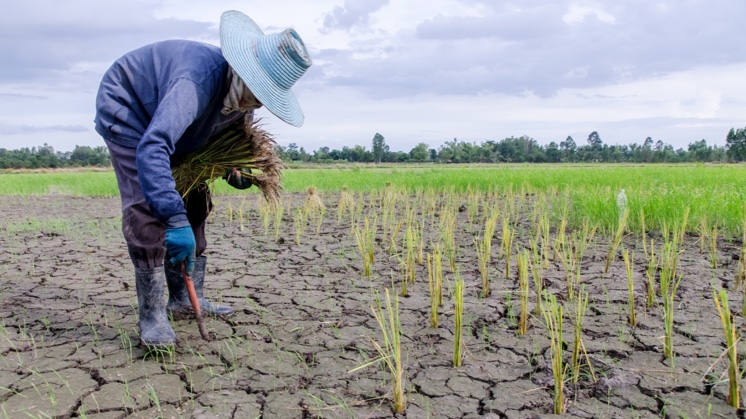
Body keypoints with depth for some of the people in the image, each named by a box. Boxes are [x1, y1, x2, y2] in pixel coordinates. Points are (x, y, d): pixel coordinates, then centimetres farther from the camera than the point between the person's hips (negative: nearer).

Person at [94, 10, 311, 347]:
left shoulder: (241, 95, -14)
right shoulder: (201, 79, -41)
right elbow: (151, 148, -51)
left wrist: (233, 170, -14)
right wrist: (175, 220, -56)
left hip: (166, 125, 8)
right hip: (126, 110, -8)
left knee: (193, 203, 4)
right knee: (147, 206, -22)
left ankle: (185, 297, 14)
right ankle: (151, 314, -14)